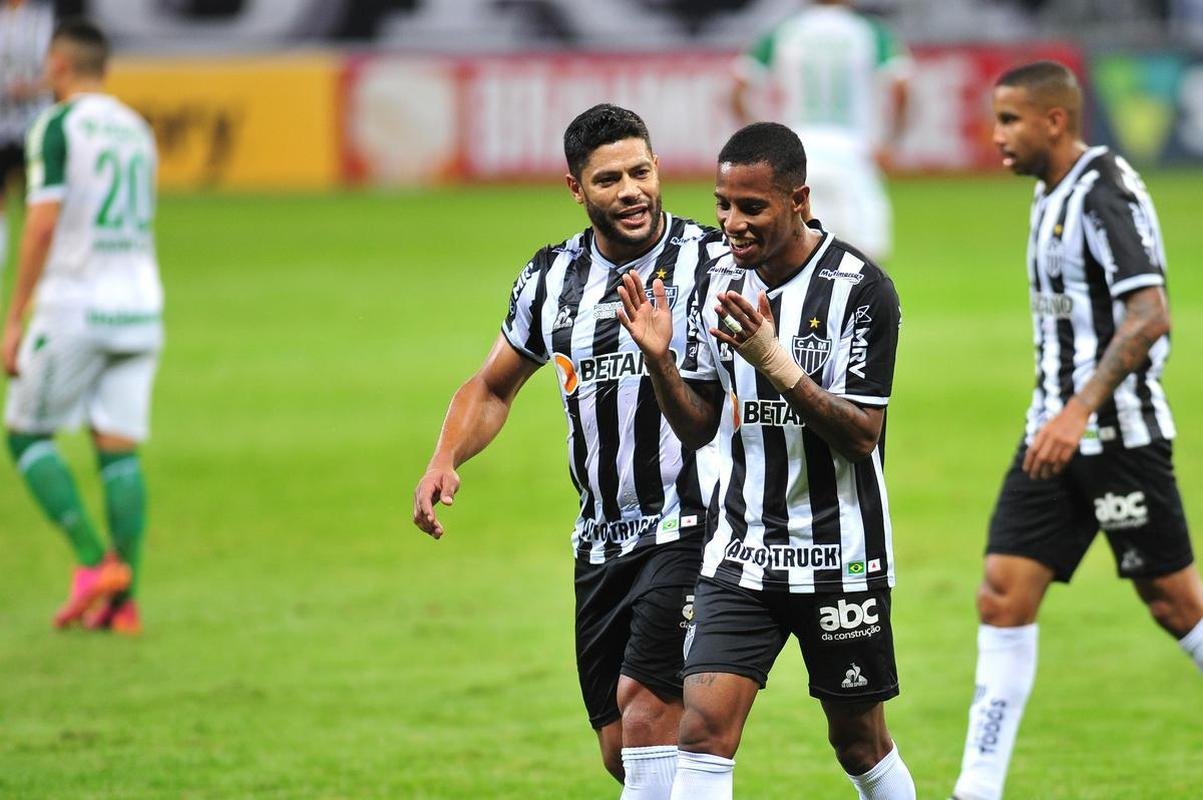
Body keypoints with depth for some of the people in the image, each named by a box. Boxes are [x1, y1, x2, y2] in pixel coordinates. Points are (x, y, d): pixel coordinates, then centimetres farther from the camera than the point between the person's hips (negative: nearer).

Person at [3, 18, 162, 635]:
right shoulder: (136, 130, 15)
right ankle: (123, 601, -2)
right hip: (139, 306, 6)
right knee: (119, 450, 5)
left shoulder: (57, 126, -7)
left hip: (74, 305, -6)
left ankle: (93, 561, -8)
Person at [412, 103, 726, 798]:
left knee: (643, 702, -20)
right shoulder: (552, 277, 8)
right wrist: (445, 462, 3)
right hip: (602, 542, 6)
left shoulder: (711, 259, -7)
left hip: (691, 527, -6)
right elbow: (493, 388, 22)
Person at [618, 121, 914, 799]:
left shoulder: (859, 288, -13)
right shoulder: (720, 283, 4)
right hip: (742, 548, 4)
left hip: (839, 554, -4)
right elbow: (698, 427, 10)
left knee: (860, 743, 10)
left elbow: (861, 435, -17)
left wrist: (776, 361, -28)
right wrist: (660, 360, -9)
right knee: (704, 726, -12)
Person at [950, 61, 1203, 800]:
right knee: (1004, 597, -1)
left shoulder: (1106, 193, -15)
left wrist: (1078, 411, -30)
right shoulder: (1053, 197, 13)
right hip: (1058, 434, 9)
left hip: (1119, 435, -9)